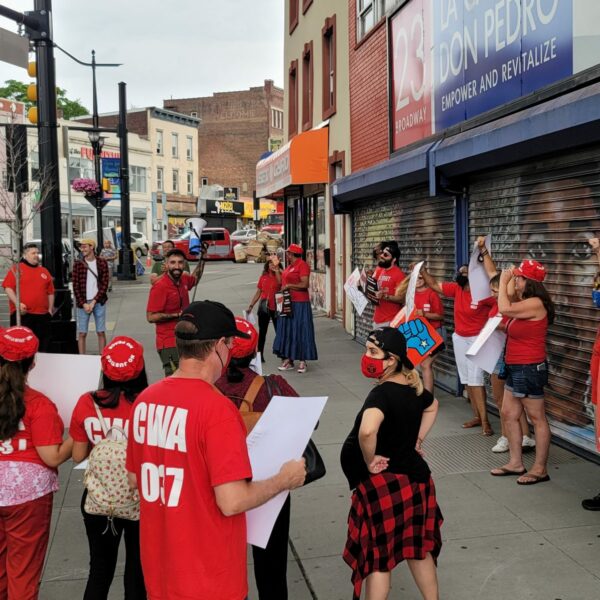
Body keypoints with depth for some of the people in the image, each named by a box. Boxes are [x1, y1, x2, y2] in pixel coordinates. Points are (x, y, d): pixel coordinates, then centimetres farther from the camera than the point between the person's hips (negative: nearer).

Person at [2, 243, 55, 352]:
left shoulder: (44, 271, 16)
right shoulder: (16, 269, 2)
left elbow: (50, 292, 17)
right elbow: (8, 288, -5)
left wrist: (50, 309, 9)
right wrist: (17, 303, -16)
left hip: (43, 315, 5)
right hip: (22, 314, -4)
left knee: (43, 345, 7)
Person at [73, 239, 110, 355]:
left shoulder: (102, 263, 0)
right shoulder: (78, 265, 2)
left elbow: (104, 284, -3)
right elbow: (76, 286, 0)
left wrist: (94, 302, -10)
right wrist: (83, 304, -9)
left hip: (99, 302, 0)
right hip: (83, 303, 0)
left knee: (101, 332, 4)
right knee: (82, 333, 1)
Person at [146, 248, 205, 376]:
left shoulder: (183, 280, 5)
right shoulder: (160, 287, -18)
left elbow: (195, 279, 31)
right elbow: (151, 317, -20)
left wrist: (202, 260, 22)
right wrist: (178, 315, -19)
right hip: (169, 344, -8)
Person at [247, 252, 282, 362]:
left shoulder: (280, 275, 0)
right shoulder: (263, 277, 8)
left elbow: (280, 283, -24)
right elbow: (258, 292, 11)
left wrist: (276, 270, -22)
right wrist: (251, 305, 7)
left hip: (276, 307, -3)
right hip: (264, 307, 3)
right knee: (262, 332, 8)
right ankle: (260, 354, 15)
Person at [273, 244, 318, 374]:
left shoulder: (302, 265, -11)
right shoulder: (289, 266, 17)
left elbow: (304, 284, -19)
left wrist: (289, 286, -13)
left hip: (299, 304, -9)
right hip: (287, 304, 9)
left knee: (300, 331, -4)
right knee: (287, 331, 10)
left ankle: (303, 361, 2)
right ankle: (288, 360, 16)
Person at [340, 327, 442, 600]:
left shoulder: (382, 394, -24)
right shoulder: (413, 386, 2)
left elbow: (367, 431, -43)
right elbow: (432, 406, 24)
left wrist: (370, 461, -25)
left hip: (382, 485, -8)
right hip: (416, 477, 8)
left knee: (377, 557, 8)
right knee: (419, 548, 23)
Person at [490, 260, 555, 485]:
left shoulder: (535, 303, -19)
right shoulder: (525, 302, 14)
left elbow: (505, 309, -26)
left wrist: (504, 282, -15)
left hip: (530, 368, -11)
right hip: (516, 368, 11)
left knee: (537, 419, 0)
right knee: (509, 414, 14)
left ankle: (540, 469, 8)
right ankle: (516, 463, 24)